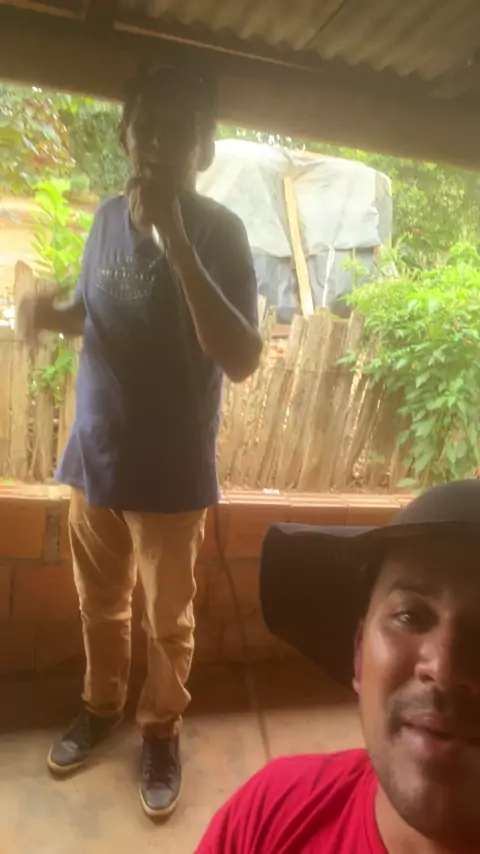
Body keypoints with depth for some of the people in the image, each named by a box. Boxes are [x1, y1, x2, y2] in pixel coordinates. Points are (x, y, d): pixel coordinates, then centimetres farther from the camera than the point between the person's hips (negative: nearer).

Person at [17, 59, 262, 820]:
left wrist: (175, 240, -31)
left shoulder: (218, 230, -14)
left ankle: (162, 729, 39)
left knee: (168, 620, 14)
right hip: (95, 457, 5)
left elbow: (241, 360, -27)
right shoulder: (108, 215, 3)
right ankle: (101, 706, 47)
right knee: (100, 604, 22)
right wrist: (50, 312, -6)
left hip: (172, 472, -4)